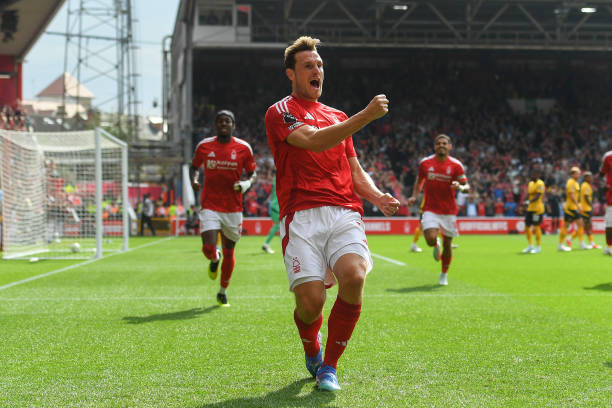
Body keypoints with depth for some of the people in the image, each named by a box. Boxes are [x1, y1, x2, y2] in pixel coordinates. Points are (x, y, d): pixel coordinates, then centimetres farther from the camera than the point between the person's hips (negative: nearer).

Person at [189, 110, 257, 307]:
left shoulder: (243, 148, -1)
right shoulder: (204, 146, 2)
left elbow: (252, 172, 8)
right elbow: (194, 166, 17)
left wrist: (247, 183, -14)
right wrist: (194, 180, -4)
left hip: (233, 208, 1)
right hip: (210, 207, 0)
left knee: (229, 253, 7)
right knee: (208, 249, -16)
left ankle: (223, 292, 29)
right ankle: (215, 259, 24)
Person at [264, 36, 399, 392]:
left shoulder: (339, 117, 27)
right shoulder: (280, 112, 7)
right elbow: (313, 141, -13)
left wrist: (378, 197, 6)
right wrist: (366, 115, -18)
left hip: (346, 212, 4)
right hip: (302, 215, -4)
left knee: (354, 277, -25)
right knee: (310, 300, -16)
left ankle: (329, 365, -4)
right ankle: (312, 352, 22)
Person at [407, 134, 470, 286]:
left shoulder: (456, 165, -3)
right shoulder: (425, 163, 2)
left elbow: (467, 186, -3)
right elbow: (419, 181, 18)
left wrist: (460, 187, -25)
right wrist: (414, 196, 3)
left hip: (449, 211, 0)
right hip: (430, 209, 0)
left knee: (447, 244, 5)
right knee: (431, 239, -19)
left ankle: (444, 275, 27)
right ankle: (436, 246, 20)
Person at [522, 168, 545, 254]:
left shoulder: (540, 184, -11)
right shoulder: (530, 183, 14)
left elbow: (538, 196, -20)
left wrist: (529, 202, -30)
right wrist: (527, 203, 4)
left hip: (537, 209, -8)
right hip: (530, 209, 8)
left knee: (536, 227, -4)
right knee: (527, 227, 8)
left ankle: (538, 247, 6)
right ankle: (530, 246, 18)